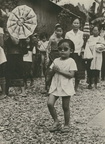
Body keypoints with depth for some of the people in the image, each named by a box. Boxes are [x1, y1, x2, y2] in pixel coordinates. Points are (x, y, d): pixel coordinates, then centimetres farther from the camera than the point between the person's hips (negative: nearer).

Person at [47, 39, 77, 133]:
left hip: (66, 87, -4)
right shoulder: (56, 61, 8)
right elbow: (50, 73, 11)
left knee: (65, 107, 5)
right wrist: (53, 70, -11)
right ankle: (56, 122, 10)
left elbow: (71, 75, -16)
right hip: (55, 86, 4)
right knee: (50, 103, -8)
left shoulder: (71, 61, -7)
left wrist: (60, 70, -18)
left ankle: (66, 125, 23)